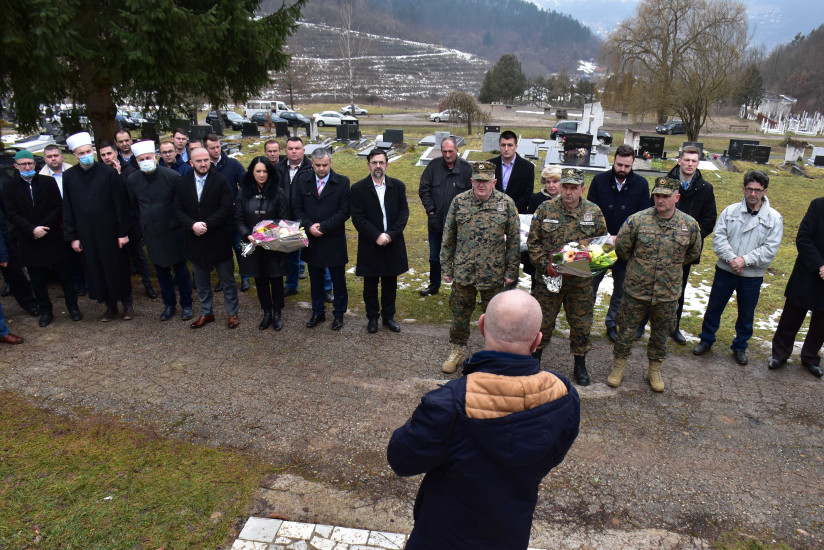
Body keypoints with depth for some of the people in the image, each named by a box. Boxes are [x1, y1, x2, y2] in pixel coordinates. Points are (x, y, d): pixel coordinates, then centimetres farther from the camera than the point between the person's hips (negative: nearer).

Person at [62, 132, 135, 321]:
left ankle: (127, 304, 22)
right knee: (96, 270, 10)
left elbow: (121, 204, -6)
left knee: (118, 268, 6)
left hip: (110, 232, -3)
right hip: (86, 233, 3)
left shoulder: (108, 173, -7)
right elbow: (67, 210, 5)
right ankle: (110, 306, 24)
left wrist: (123, 232, -8)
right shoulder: (68, 177, 2)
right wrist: (72, 237, 2)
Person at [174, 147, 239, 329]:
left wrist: (206, 224, -20)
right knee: (201, 282, 17)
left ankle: (232, 313, 21)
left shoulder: (221, 181, -8)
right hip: (195, 240, 4)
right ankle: (206, 313, 31)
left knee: (227, 280, 8)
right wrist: (192, 225, -16)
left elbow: (227, 208, -14)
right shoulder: (182, 183, 3)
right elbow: (178, 209, 1)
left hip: (218, 240, -4)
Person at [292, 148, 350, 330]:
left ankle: (339, 314, 25)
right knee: (315, 280, 16)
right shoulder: (302, 181, 3)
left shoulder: (342, 182, -6)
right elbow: (297, 208, 2)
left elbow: (344, 211, -10)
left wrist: (323, 227, -17)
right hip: (311, 240, 3)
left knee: (338, 280, 8)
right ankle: (318, 313, 31)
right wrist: (309, 226, -15)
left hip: (334, 240, -3)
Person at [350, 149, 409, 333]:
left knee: (390, 283, 13)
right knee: (370, 284, 10)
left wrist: (390, 235, -14)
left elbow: (403, 213, -1)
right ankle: (372, 317, 26)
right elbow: (358, 218, -9)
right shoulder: (358, 189, -4)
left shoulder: (398, 186, 2)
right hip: (369, 245, -2)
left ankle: (388, 316, 29)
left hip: (393, 243, 2)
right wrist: (377, 236, -18)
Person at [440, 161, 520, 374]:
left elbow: (514, 240, 0)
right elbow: (448, 238, 4)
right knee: (459, 314, 11)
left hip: (493, 274, -1)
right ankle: (456, 351, 30)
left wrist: (511, 271, -2)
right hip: (463, 272, 1)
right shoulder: (459, 201, -2)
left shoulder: (506, 203, -5)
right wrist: (447, 268, 2)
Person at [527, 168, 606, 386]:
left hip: (580, 280, 1)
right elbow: (532, 241, -1)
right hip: (549, 277, -1)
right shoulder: (545, 209, -3)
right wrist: (544, 264, -12)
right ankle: (535, 358, 30)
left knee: (581, 323, 11)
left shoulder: (594, 212, 0)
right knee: (543, 321, 9)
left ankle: (580, 364, 31)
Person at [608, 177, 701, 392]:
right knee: (626, 330, 10)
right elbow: (621, 247, 0)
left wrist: (673, 267, 14)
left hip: (668, 293, 2)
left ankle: (654, 370, 35)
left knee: (661, 334, 16)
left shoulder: (690, 225, -5)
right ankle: (619, 366, 29)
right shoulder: (637, 220, -12)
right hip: (636, 289, -1)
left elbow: (693, 253, 14)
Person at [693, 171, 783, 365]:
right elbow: (718, 237, -8)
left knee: (746, 314, 14)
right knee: (714, 307, 12)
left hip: (752, 276, 0)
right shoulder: (730, 211, -1)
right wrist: (732, 258, -20)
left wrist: (745, 260, -20)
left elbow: (770, 249, -10)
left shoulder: (774, 218, -4)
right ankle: (706, 340, 30)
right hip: (724, 271, 1)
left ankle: (740, 346, 33)